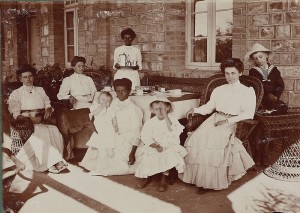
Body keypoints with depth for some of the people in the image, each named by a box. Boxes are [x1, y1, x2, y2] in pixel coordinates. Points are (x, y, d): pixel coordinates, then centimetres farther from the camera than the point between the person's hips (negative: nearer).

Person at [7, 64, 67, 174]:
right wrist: (30, 118, -17)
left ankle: (54, 162, -33)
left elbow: (48, 105, 19)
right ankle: (52, 162, -33)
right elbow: (16, 114, 1)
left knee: (55, 131, -31)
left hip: (43, 119, 3)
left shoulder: (40, 90, 25)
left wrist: (48, 110, -7)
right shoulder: (16, 94, 12)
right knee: (43, 132, -34)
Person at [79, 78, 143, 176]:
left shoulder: (134, 109, -15)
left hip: (128, 141, -6)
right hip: (116, 136, 6)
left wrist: (132, 153, -18)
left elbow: (136, 133, -15)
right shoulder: (114, 103, 4)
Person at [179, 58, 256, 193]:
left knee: (213, 142, -31)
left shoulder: (247, 91, 5)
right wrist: (196, 110, 1)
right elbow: (209, 107, 21)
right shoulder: (218, 90, 22)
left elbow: (249, 113, -7)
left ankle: (213, 181, -19)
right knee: (196, 139, -20)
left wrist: (228, 121, -17)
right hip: (214, 119, 5)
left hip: (232, 123, -5)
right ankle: (201, 178, -14)